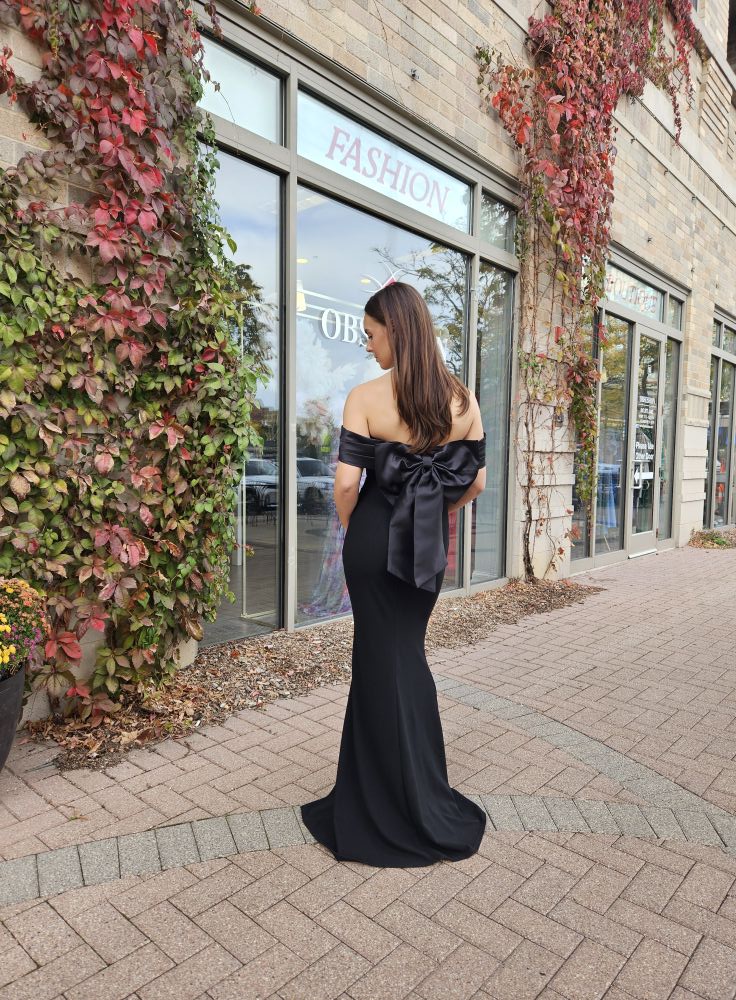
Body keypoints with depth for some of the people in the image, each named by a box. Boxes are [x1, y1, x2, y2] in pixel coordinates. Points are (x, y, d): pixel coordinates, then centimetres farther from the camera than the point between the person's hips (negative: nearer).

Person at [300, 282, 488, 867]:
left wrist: (350, 531, 3)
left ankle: (403, 810, 26)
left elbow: (346, 483, -16)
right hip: (430, 544, 4)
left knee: (384, 663, 10)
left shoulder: (365, 398, -13)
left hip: (376, 538, -4)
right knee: (406, 654, 20)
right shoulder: (462, 399, -1)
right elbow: (476, 482, 3)